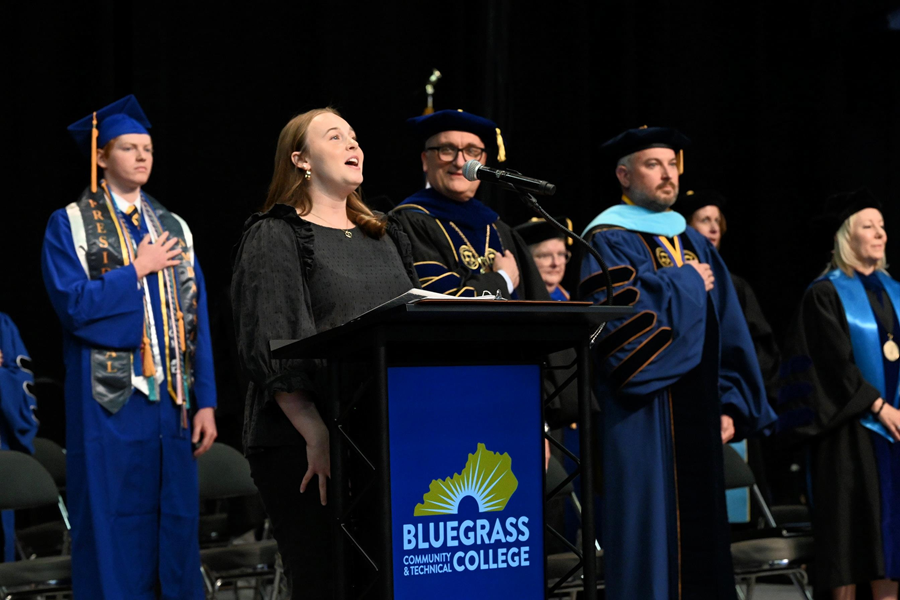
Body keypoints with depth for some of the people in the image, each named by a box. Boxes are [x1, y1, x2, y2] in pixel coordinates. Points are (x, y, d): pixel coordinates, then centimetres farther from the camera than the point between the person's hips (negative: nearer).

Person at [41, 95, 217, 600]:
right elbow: (74, 303, -13)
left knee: (175, 527, 4)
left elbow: (198, 320, 10)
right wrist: (139, 269, -6)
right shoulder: (70, 225, 2)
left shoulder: (174, 229, 14)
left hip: (171, 403, 4)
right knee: (113, 537, -2)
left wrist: (206, 402, 2)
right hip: (109, 402, -4)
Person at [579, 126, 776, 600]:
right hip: (644, 418, -7)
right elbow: (617, 321, -19)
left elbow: (728, 332, 15)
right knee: (653, 538, -6)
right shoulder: (608, 241, -4)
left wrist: (731, 406, 5)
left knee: (701, 538, 8)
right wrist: (685, 286, -9)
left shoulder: (694, 244, 17)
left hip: (699, 418, 7)